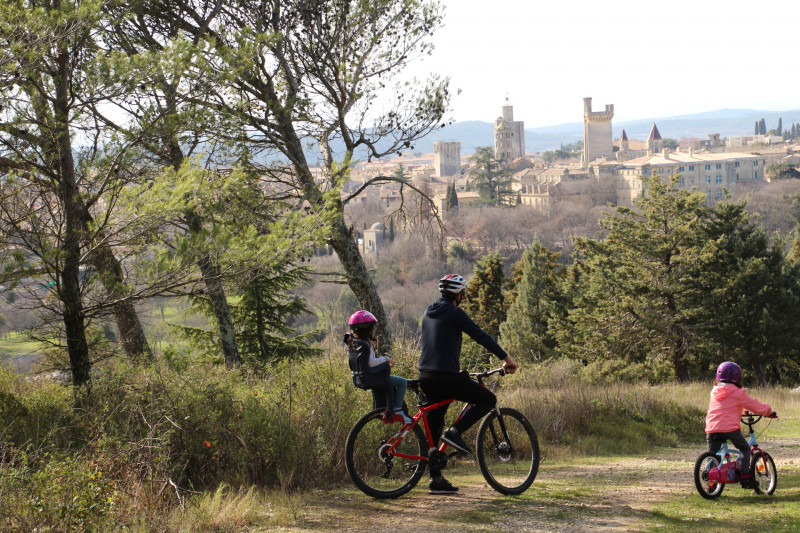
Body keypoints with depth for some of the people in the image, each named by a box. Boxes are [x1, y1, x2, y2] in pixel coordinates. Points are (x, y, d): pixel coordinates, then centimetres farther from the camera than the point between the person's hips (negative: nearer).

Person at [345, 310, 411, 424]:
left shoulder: (351, 342, 9)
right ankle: (397, 410, -6)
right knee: (402, 382, -6)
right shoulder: (365, 345, -20)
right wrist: (386, 359, -12)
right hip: (369, 379, -10)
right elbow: (371, 363, -25)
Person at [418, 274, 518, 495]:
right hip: (446, 377, -8)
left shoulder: (429, 313, 17)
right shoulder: (455, 313, -8)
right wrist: (507, 359, -5)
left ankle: (436, 479, 11)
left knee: (433, 427, 12)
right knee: (488, 399, 4)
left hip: (426, 377, 8)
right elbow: (481, 337, -10)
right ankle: (455, 432, -8)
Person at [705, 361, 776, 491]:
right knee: (745, 449, 13)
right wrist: (769, 411, 23)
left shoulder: (714, 392, 18)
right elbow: (756, 406, 5)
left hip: (712, 428, 5)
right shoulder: (737, 393, 1)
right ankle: (745, 476, 2)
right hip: (730, 427, -5)